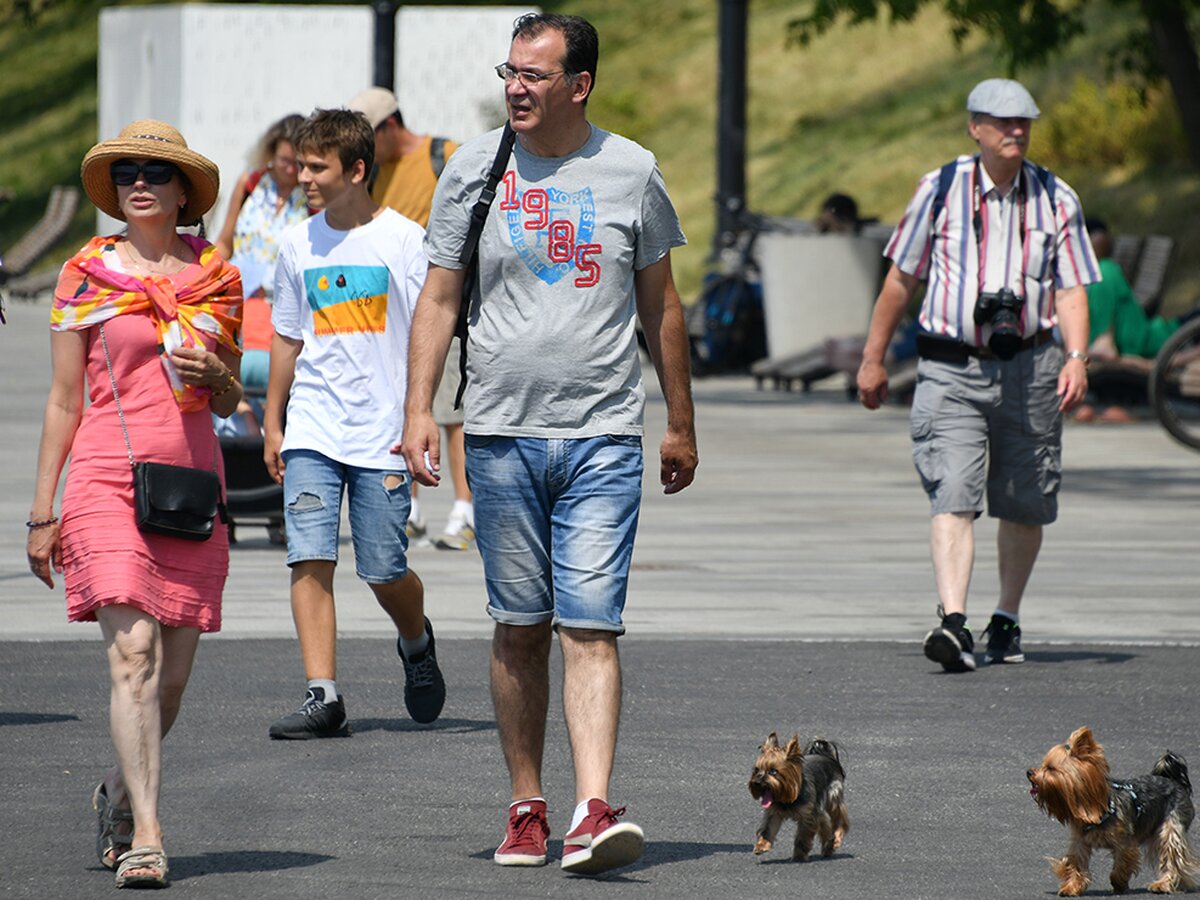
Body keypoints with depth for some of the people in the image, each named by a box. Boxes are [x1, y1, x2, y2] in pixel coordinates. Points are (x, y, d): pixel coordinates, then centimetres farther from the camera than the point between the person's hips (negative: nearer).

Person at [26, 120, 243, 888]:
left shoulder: (218, 278, 10)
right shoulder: (86, 276, 3)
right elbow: (63, 400, 6)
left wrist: (211, 375, -7)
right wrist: (42, 512, 4)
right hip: (107, 478, -3)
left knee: (172, 674, 6)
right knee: (133, 654, -17)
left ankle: (120, 790, 33)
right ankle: (146, 834, -20)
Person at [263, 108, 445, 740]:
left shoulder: (403, 240, -4)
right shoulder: (299, 245, 9)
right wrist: (272, 421, 18)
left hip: (383, 431, -3)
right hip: (312, 430, 3)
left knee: (384, 572, 1)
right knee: (309, 558, -10)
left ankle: (416, 643, 34)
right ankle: (322, 697, -10)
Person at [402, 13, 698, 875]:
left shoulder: (632, 172, 4)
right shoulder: (474, 169, 4)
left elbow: (661, 306, 13)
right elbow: (439, 298, 7)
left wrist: (681, 424, 15)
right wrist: (419, 409, -4)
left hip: (604, 434, -1)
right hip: (503, 432, 1)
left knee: (591, 626, -10)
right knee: (520, 629, 6)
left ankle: (593, 812, -18)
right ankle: (526, 808, 15)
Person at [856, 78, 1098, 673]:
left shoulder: (1056, 199, 5)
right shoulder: (940, 190, 2)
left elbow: (1071, 289, 4)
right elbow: (901, 278, 10)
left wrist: (1077, 357, -13)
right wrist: (872, 359, 12)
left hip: (1028, 367, 2)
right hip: (951, 369, -2)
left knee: (1023, 506, 10)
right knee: (952, 496, -17)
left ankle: (1007, 620, 29)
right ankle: (953, 623, -28)